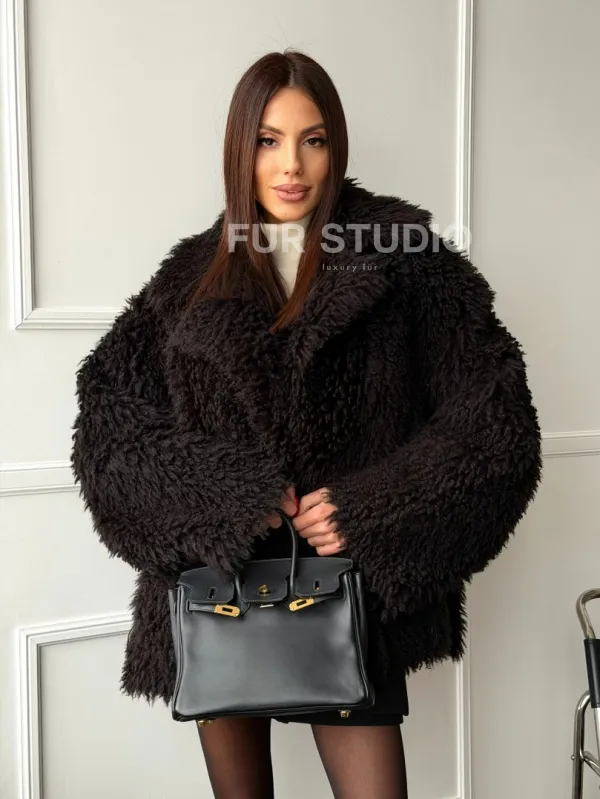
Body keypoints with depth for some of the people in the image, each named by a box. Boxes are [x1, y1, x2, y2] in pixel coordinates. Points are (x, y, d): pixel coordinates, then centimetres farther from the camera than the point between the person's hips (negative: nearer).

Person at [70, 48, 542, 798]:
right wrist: (226, 489, -15)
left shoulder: (400, 254, -2)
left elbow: (495, 416, -6)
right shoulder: (196, 273, 5)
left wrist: (376, 510, -15)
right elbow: (108, 407, -2)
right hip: (216, 577, 3)